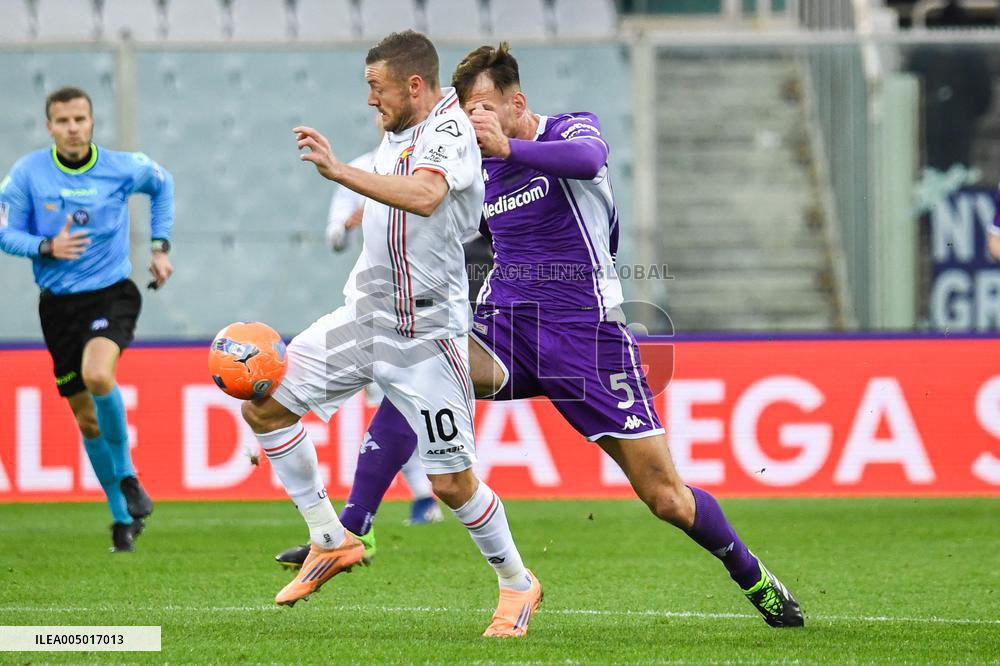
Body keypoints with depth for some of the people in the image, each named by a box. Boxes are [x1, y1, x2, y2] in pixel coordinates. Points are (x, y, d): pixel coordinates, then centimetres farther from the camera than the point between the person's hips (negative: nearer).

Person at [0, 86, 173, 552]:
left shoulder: (121, 168, -5)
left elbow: (162, 185, 17)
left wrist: (160, 246, 12)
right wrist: (47, 246, -19)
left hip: (112, 294, -2)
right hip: (59, 304, 2)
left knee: (97, 374, -31)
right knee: (86, 419, 6)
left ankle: (126, 474, -8)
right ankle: (123, 516, 23)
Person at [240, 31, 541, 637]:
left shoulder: (449, 129, -18)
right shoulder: (398, 133, 9)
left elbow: (424, 196, -39)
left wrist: (339, 171, -44)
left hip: (426, 331, -8)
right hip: (367, 314, 8)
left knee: (452, 481, -6)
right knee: (262, 405, 0)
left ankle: (518, 585, 18)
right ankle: (331, 541, 10)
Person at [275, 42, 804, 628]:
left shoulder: (575, 128, -6)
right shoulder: (477, 168, 12)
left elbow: (587, 159, -32)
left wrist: (508, 147, -45)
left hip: (587, 334, -4)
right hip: (505, 330, 5)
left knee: (667, 498, -3)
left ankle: (752, 575, 24)